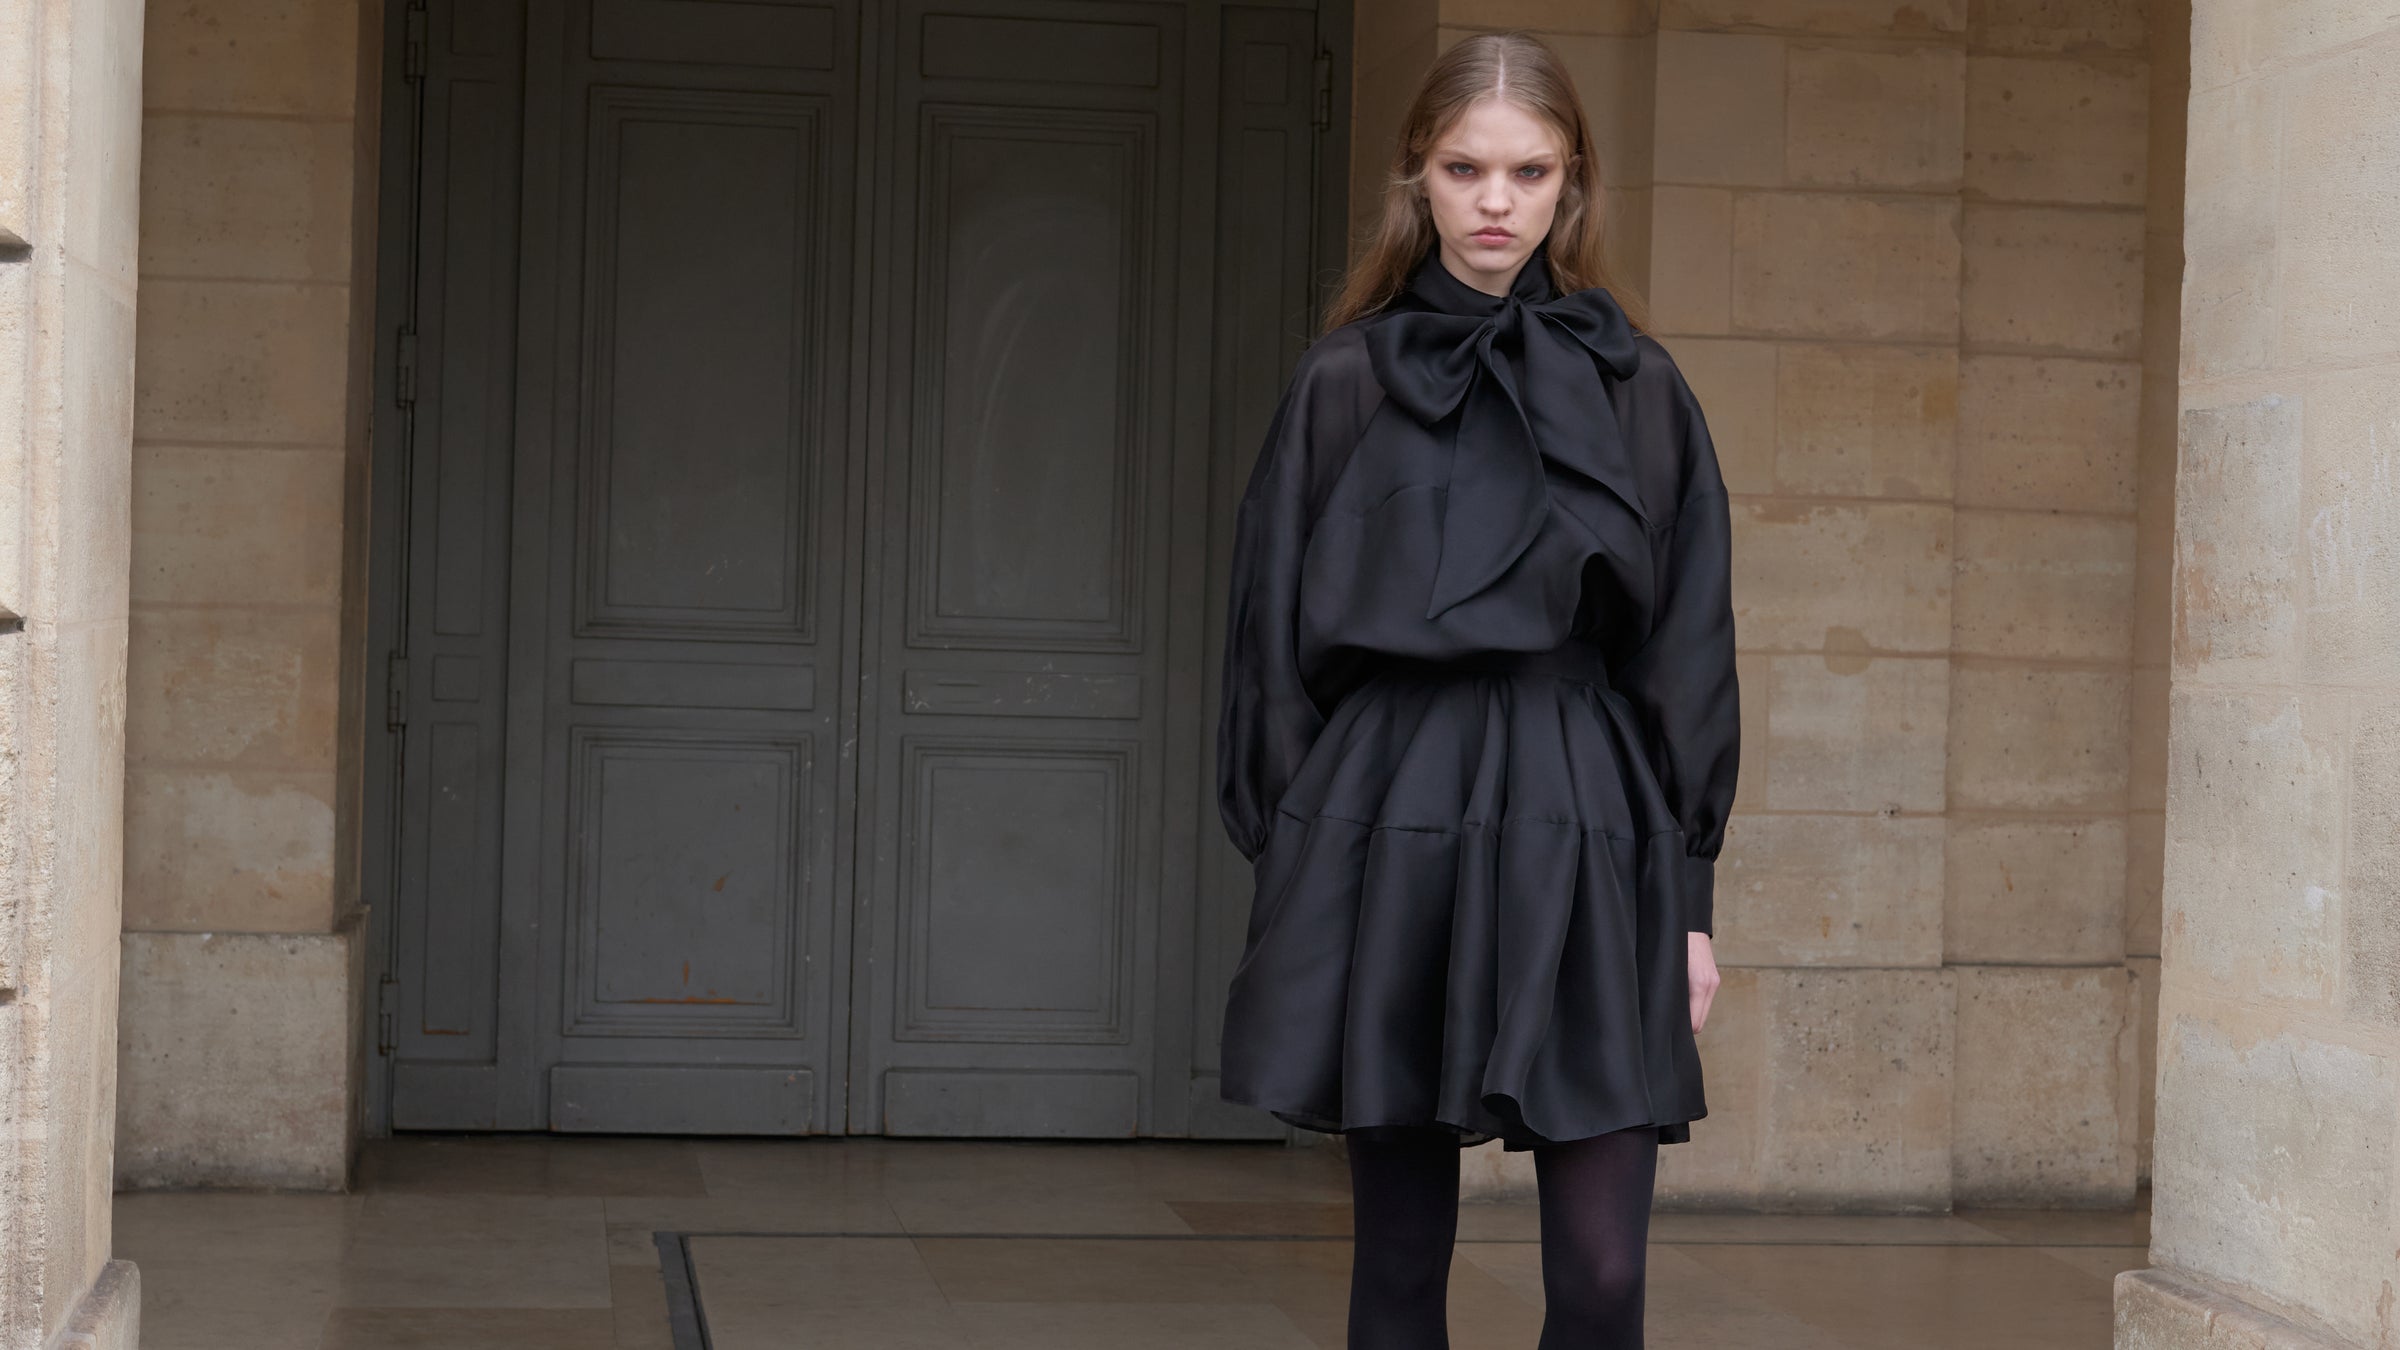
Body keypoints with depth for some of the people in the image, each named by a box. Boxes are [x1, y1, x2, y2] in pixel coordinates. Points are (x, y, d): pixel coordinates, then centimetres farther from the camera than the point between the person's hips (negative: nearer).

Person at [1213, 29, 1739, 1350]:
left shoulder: (1635, 389, 6)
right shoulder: (1345, 383, 6)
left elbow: (1687, 652, 7)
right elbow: (1275, 638, 8)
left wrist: (1689, 893, 4)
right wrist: (1284, 866, 3)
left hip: (1586, 843, 0)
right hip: (1386, 830, 0)